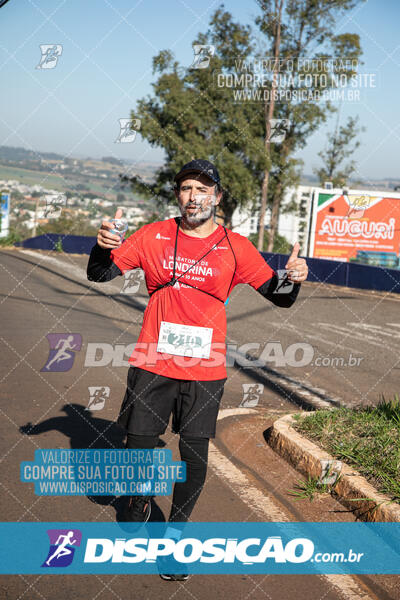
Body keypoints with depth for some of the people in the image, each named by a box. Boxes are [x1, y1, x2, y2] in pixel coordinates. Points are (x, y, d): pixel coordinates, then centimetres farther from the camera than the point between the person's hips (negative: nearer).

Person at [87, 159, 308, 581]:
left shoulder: (235, 246, 0)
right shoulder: (153, 236, 2)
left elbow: (278, 296, 2)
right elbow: (99, 274, 4)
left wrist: (293, 280, -22)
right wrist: (103, 246, -19)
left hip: (204, 371, 0)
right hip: (152, 364, 1)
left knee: (195, 457, 3)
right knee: (138, 447, 8)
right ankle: (139, 505, 41)